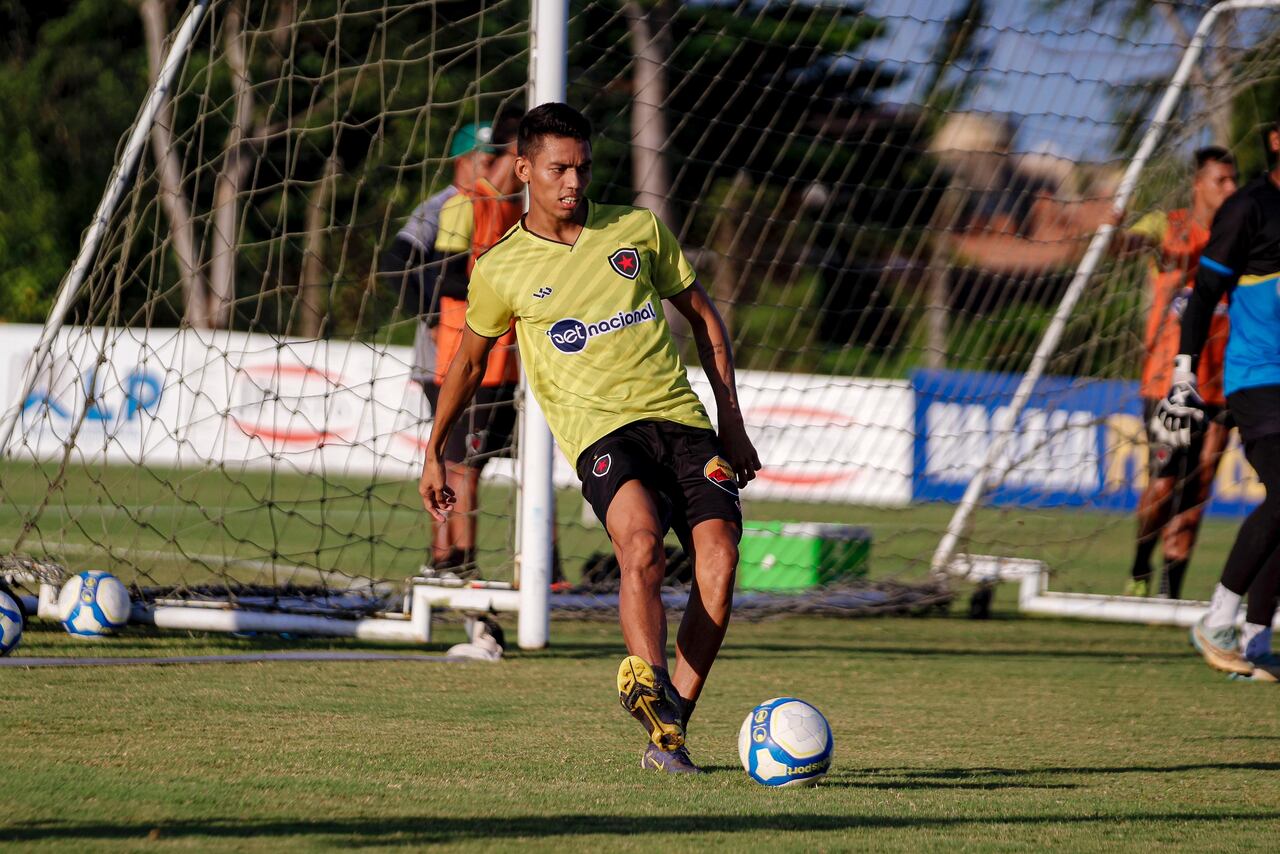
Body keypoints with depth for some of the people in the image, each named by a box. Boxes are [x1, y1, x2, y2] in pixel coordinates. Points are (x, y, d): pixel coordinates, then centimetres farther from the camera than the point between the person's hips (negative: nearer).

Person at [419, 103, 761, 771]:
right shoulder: (500, 270, 6)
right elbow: (468, 360, 23)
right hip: (599, 428, -2)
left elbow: (703, 316, 20)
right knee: (640, 542, -32)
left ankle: (668, 732, -12)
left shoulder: (639, 229, 11)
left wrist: (732, 425, 16)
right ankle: (649, 681, -52)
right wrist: (434, 451, 26)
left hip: (681, 416, 3)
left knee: (719, 556, -18)